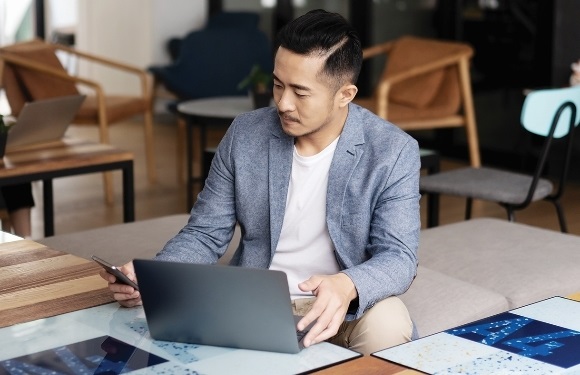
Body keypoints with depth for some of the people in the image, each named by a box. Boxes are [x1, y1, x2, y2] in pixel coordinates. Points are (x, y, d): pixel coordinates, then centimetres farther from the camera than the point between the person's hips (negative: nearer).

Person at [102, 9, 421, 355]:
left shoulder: (394, 152, -12)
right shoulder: (245, 134, -4)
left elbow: (399, 257, -17)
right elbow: (204, 234, 1)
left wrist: (347, 286, -41)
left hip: (349, 303, -1)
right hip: (254, 298, 2)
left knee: (389, 329, -33)